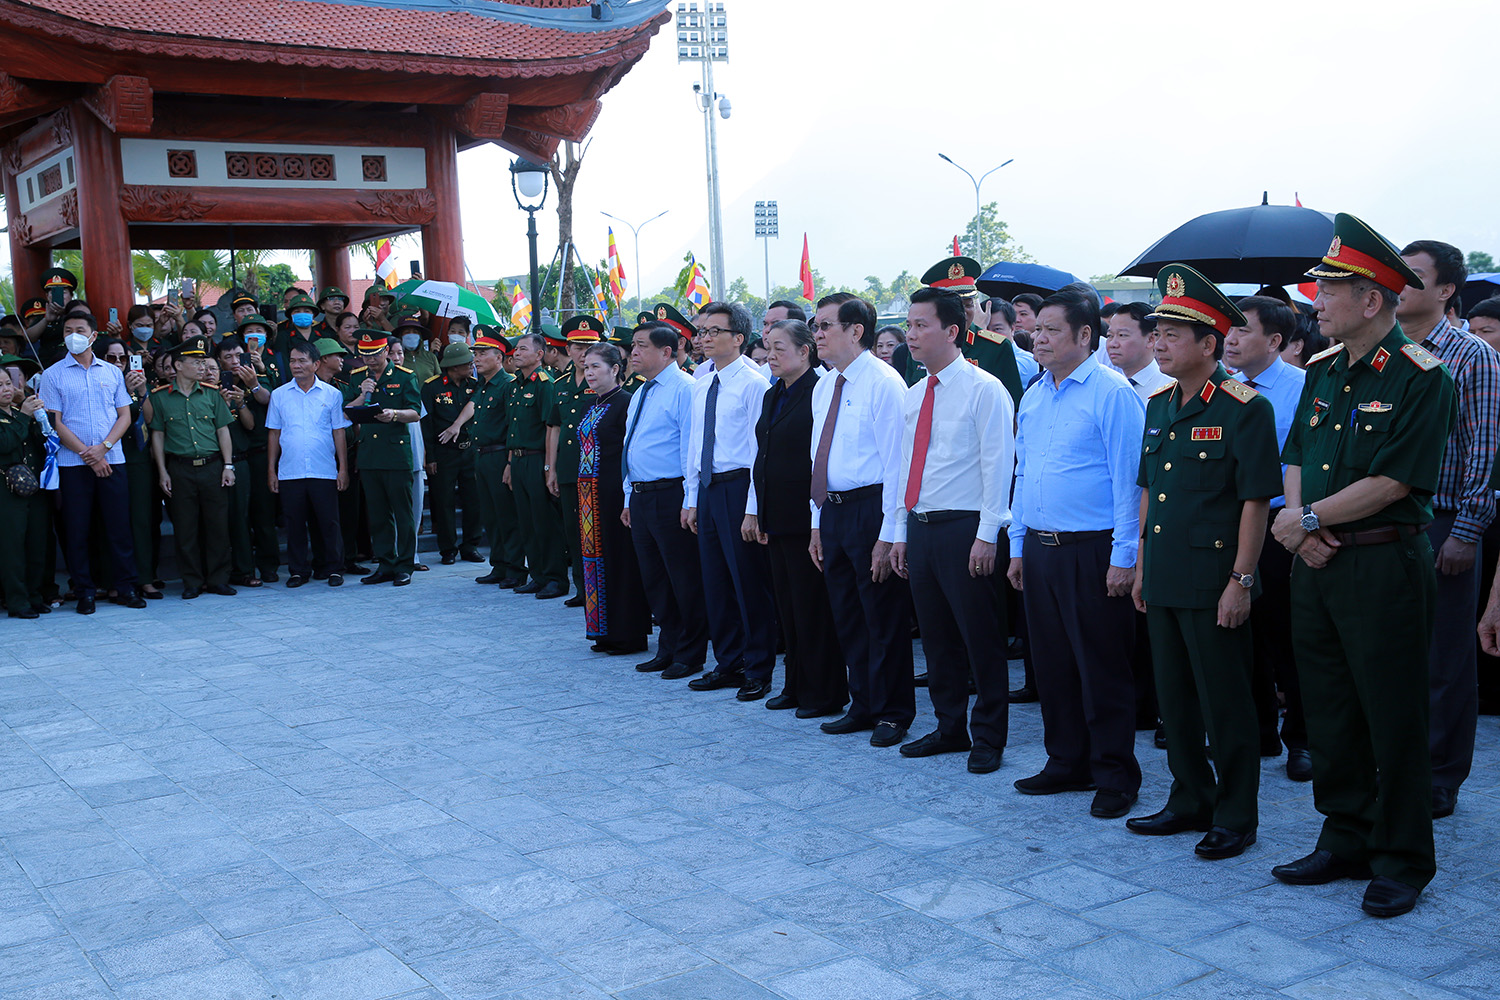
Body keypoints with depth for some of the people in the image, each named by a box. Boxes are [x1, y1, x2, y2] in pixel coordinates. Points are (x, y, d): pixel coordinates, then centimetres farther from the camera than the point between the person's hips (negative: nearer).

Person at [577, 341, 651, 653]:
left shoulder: (625, 402, -11)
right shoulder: (593, 404, 15)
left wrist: (627, 496, -17)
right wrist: (583, 491, 15)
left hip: (614, 491, -9)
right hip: (590, 492, 9)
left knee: (619, 557, -3)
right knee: (595, 555, 10)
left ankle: (628, 634, 4)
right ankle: (606, 631, 18)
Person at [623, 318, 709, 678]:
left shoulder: (685, 389, -11)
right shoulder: (639, 395, 18)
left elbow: (692, 447, -15)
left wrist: (690, 502, -18)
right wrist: (630, 498, 19)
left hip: (671, 496, -9)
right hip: (640, 496, 9)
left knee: (684, 579, -1)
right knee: (654, 578, 15)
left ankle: (690, 655, 10)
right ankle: (668, 648, 26)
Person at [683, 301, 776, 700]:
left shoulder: (753, 383, -11)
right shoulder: (701, 387, 12)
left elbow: (760, 450, -14)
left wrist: (753, 508, -16)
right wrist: (691, 499, 13)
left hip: (738, 488, -8)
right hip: (707, 489, 8)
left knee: (749, 581, -1)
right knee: (715, 580, 14)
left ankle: (758, 670, 11)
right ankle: (728, 664, 27)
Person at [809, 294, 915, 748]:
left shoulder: (884, 383, -12)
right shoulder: (823, 388, 14)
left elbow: (897, 462, -16)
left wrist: (888, 534, -19)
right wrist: (818, 523, 14)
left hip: (871, 509, -8)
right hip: (832, 510, 8)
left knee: (884, 619, 2)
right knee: (847, 618, 15)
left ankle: (893, 712, 15)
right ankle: (863, 705, 29)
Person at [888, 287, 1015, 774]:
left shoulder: (984, 390, -8)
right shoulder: (913, 396, 13)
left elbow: (998, 465, -11)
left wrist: (987, 535, -16)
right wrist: (901, 533, 14)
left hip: (965, 529, -7)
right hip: (920, 528, 7)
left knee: (980, 639, 1)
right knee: (937, 638, 14)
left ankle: (988, 737, 12)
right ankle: (950, 728, 26)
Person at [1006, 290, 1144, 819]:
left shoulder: (1113, 393, -9)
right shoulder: (1032, 397, 13)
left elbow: (1128, 478, -12)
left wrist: (1124, 557, -16)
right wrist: (1018, 546, 16)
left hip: (1091, 551, -7)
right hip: (1039, 550, 7)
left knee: (1102, 669, 0)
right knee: (1052, 663, 13)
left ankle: (1114, 776, 11)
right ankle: (1067, 764, 25)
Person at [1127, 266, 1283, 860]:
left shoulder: (1245, 409, -11)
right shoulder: (1158, 405, 11)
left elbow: (1256, 501, -13)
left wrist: (1241, 581, -16)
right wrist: (1141, 566, 15)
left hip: (1213, 581, -7)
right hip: (1163, 580, 7)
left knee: (1226, 704, 3)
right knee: (1174, 699, 15)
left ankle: (1235, 817, 15)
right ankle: (1190, 801, 28)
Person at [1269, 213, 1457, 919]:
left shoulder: (1420, 378, -12)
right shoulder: (1322, 371, 11)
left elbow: (1392, 481, -17)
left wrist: (1308, 519, -12)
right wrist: (1299, 522, -5)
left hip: (1385, 563, -7)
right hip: (1315, 563, 7)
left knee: (1393, 719, 1)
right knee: (1328, 711, 13)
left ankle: (1401, 861, 14)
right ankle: (1345, 842, 26)